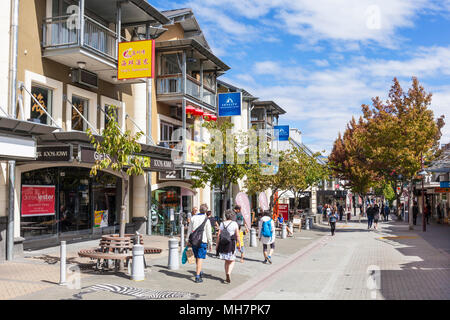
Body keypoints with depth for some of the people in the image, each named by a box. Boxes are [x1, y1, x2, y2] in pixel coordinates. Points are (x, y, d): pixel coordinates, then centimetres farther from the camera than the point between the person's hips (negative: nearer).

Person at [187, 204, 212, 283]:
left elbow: (189, 230, 8)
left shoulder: (193, 218, 4)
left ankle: (199, 272, 35)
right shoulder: (206, 220, -8)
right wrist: (210, 244, 3)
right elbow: (208, 233, -5)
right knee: (200, 259, -2)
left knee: (197, 258, 19)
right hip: (202, 241, -4)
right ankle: (197, 277, -5)